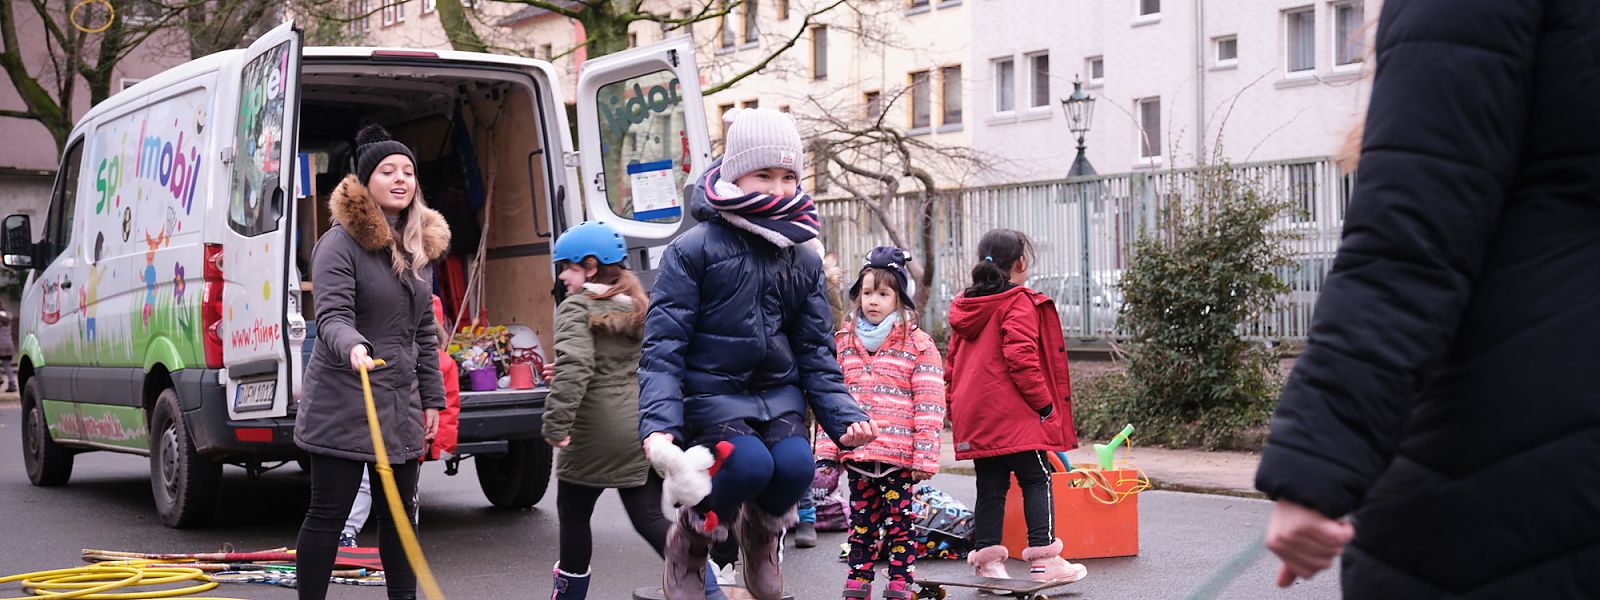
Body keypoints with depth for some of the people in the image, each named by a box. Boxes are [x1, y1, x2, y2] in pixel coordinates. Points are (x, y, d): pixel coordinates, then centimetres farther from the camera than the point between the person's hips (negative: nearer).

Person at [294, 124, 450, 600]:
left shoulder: (419, 246, 13)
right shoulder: (340, 244, -10)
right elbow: (332, 315, -22)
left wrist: (432, 396, 17)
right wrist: (353, 346, -43)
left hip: (400, 405, 7)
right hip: (344, 404, -7)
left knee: (399, 513, 13)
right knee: (329, 514, -2)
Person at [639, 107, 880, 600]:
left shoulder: (803, 260, 8)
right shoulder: (693, 251, -9)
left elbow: (816, 351, 9)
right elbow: (663, 344, -12)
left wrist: (843, 418, -6)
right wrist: (658, 424, -25)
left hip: (778, 392, 4)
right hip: (711, 391, -4)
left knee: (796, 465, -22)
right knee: (750, 463, -28)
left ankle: (760, 532, 14)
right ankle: (690, 539, 4)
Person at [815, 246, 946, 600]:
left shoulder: (918, 345, -1)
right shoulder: (844, 343, 11)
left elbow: (929, 406, -4)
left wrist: (924, 457, -9)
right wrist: (827, 451, 7)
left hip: (899, 454, -4)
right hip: (856, 453, 4)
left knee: (898, 517, 2)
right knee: (861, 518, 10)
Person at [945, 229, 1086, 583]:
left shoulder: (964, 308, 15)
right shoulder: (1019, 304, -8)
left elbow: (952, 365, 18)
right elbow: (1021, 359, -18)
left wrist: (955, 409, 23)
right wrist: (1045, 405, -10)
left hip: (974, 418, 7)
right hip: (1014, 418, -7)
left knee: (990, 487, 10)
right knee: (1037, 480, 0)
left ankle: (987, 558, 8)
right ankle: (1043, 559, -4)